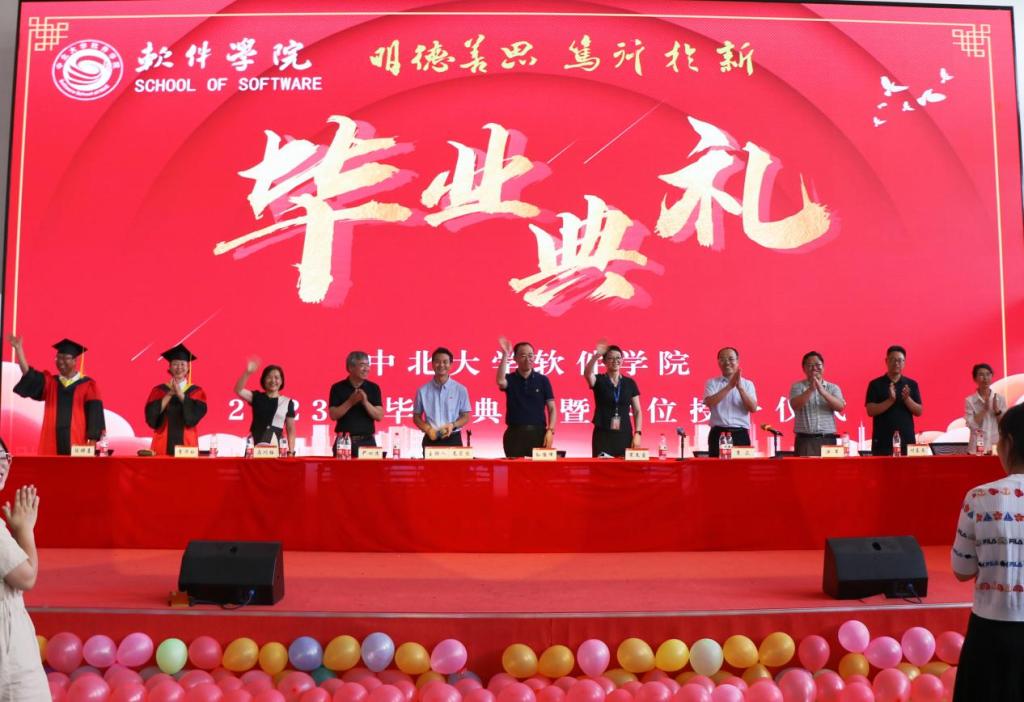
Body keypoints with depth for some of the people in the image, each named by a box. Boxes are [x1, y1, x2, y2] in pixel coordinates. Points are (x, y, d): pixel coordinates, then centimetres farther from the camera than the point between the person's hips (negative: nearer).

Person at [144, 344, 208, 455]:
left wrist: (180, 393, -17)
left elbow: (196, 414, -11)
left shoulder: (196, 391, 6)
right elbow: (151, 415, -7)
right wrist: (169, 393, -13)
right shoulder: (158, 390, 8)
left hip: (187, 445, 0)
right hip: (163, 446, 0)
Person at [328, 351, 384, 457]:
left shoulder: (373, 388, 4)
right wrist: (350, 402, -17)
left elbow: (379, 416, -1)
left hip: (367, 441, 1)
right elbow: (333, 415, -6)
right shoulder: (338, 388, 1)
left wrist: (365, 402, -16)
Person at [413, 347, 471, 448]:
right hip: (431, 440, 1)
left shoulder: (460, 389, 1)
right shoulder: (423, 390, 3)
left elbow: (465, 417, 6)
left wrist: (453, 425, -14)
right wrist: (428, 429, -9)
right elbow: (416, 417, 9)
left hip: (453, 440, 0)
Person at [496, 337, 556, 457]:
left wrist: (550, 430, -8)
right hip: (514, 433, 0)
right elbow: (500, 381, -21)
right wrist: (505, 355, -23)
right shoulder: (510, 379, 4)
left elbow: (551, 408, 5)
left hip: (538, 433, 0)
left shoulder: (543, 380, 5)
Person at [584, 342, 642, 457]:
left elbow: (637, 411, 8)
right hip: (602, 435, -2)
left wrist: (637, 433, -3)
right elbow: (587, 374, -23)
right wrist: (596, 355, -38)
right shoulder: (599, 380, 1)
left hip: (624, 435, 2)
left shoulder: (630, 383, 8)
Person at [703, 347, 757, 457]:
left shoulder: (747, 384, 11)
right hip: (718, 434, -1)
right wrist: (729, 386, -17)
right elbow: (710, 403, -11)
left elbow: (753, 408, -3)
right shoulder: (712, 383, 8)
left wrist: (740, 387, -15)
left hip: (740, 434, 1)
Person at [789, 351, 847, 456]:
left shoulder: (833, 388, 11)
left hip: (828, 440, 2)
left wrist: (822, 391, -20)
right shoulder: (798, 386, 6)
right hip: (805, 440, -2)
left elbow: (840, 407, -7)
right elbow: (795, 405, -12)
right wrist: (810, 389, -23)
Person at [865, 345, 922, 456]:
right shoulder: (875, 384, 2)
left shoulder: (912, 384, 11)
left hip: (906, 440, 3)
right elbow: (870, 411, -6)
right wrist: (890, 400, -18)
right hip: (882, 441, -2)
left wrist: (907, 399, -12)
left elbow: (919, 412, 6)